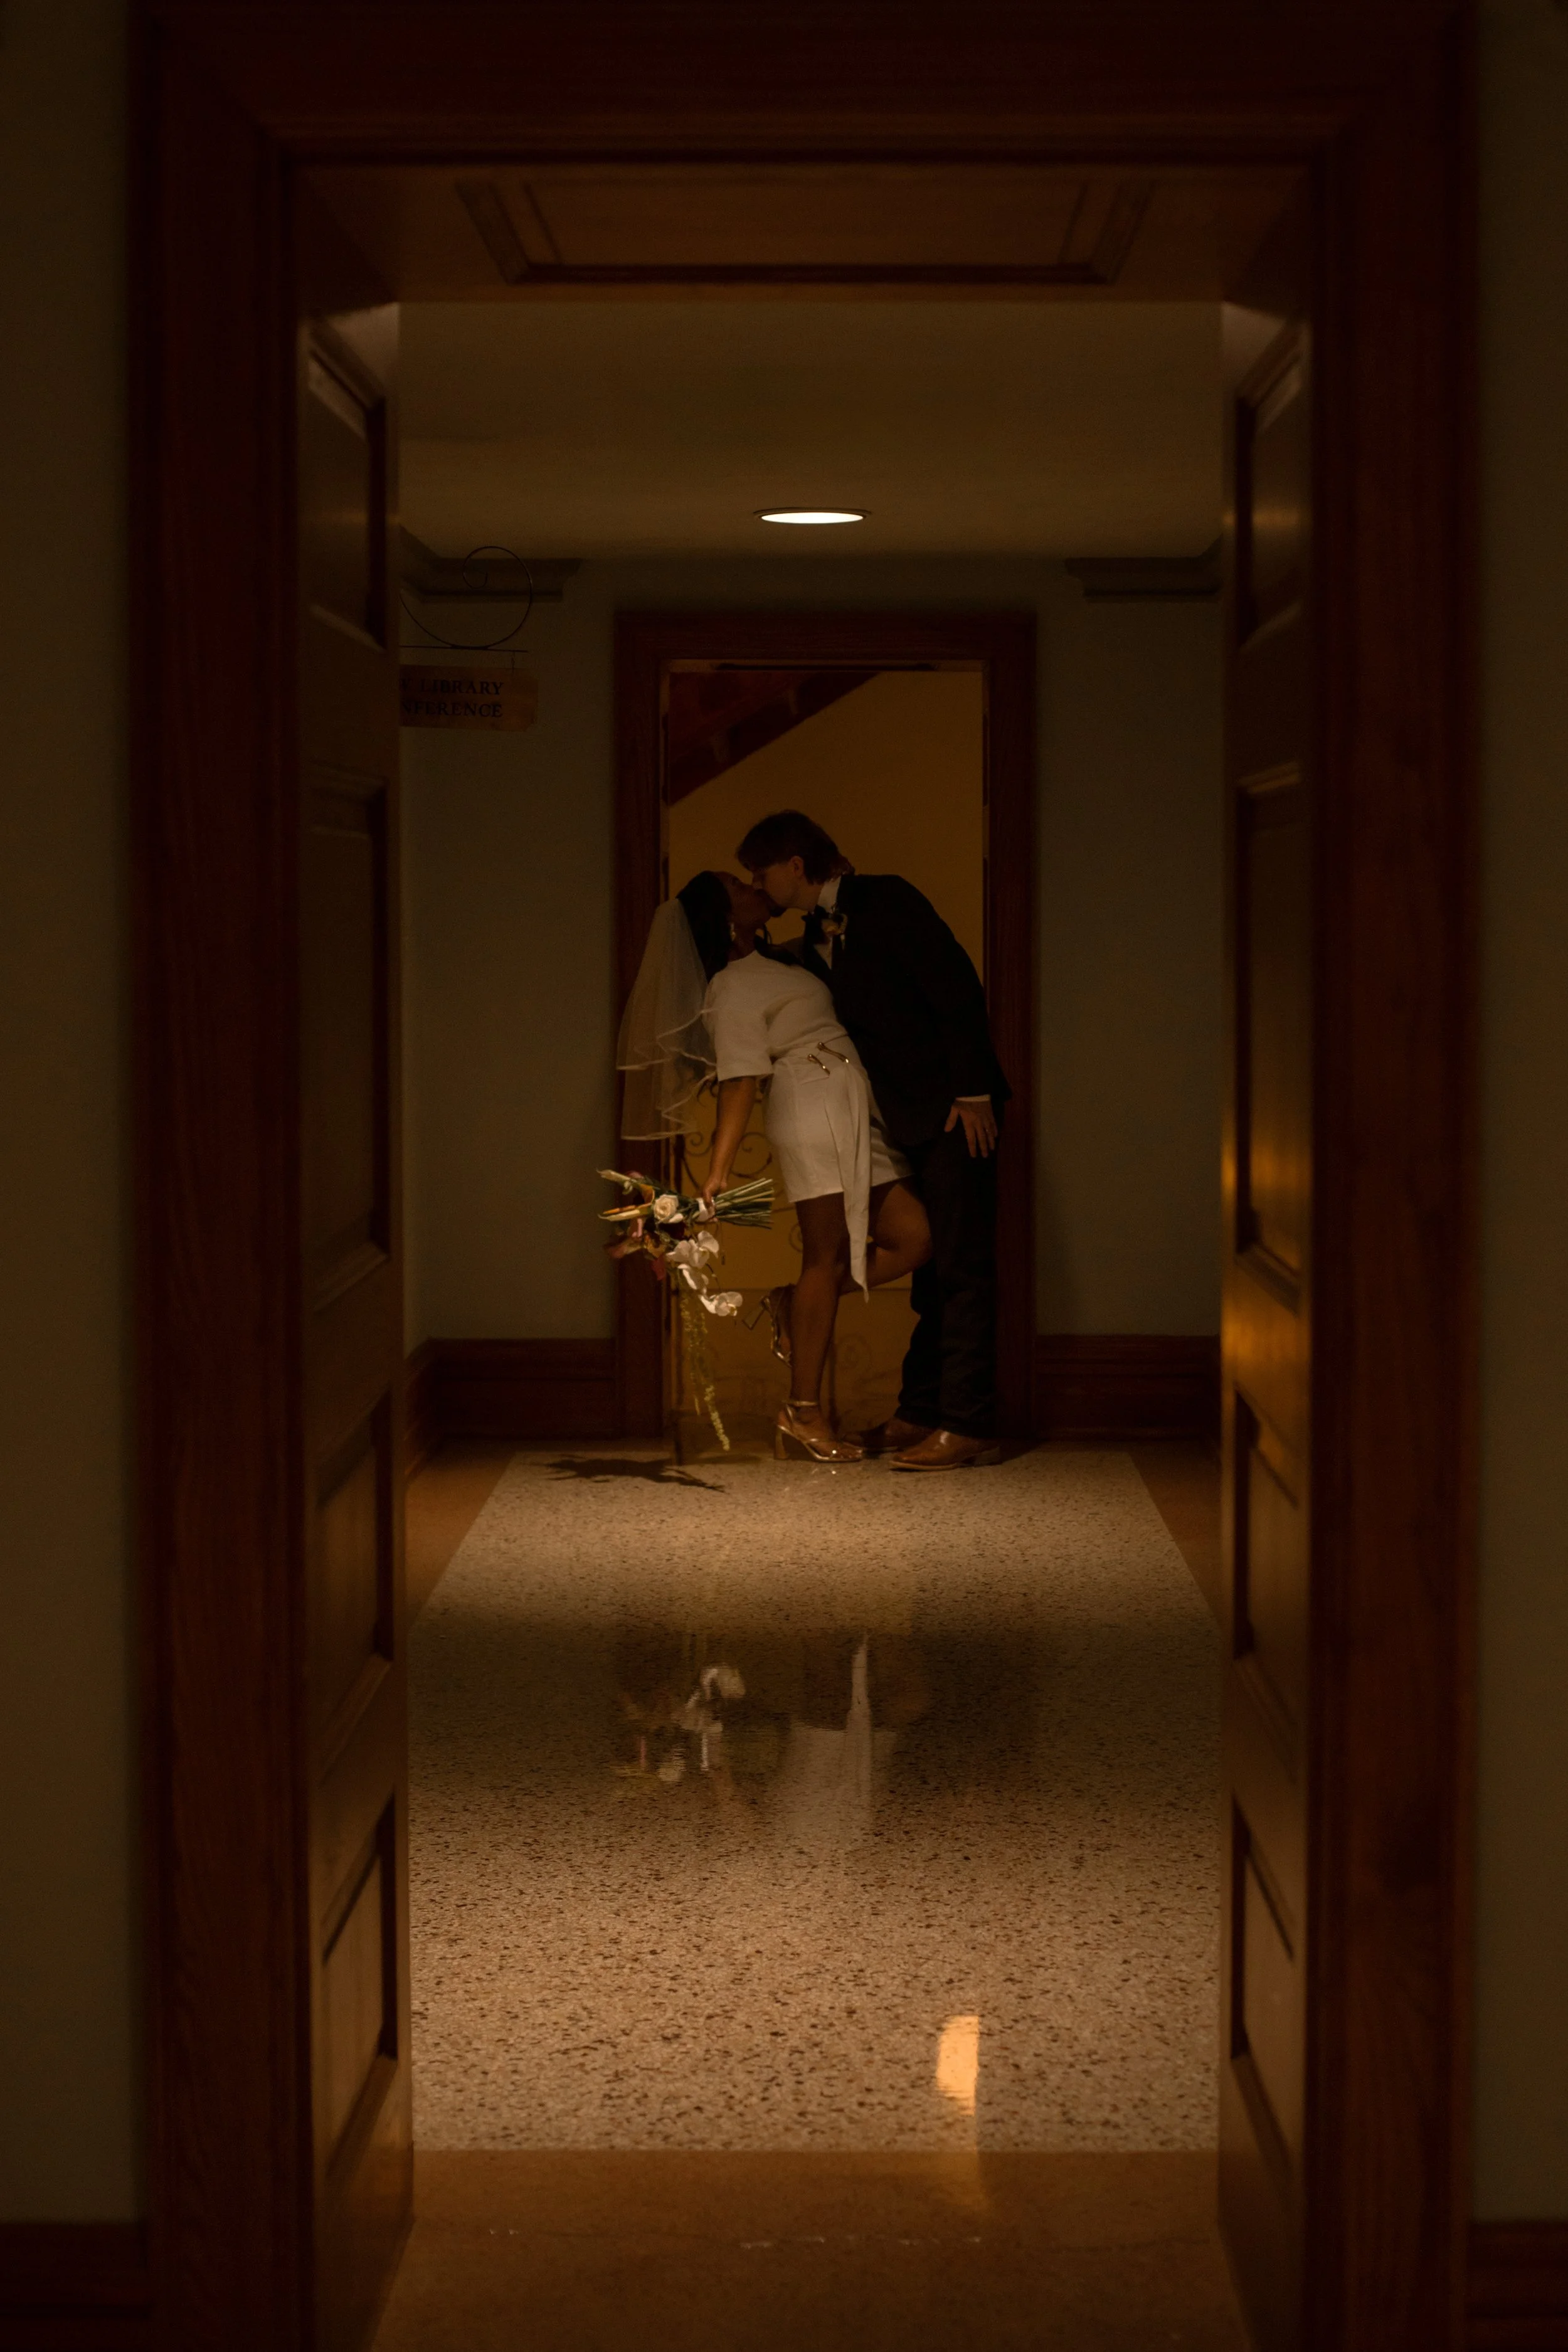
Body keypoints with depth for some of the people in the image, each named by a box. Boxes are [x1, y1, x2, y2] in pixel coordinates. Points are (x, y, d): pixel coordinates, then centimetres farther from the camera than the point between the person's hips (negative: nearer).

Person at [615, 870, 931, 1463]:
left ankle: (796, 1305, 15)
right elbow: (739, 1080, -12)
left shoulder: (771, 965, 21)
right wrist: (718, 1171, -18)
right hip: (813, 1113, -9)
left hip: (852, 1116, 9)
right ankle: (804, 1413, -3)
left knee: (910, 1240, 1)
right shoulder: (731, 989, -6)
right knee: (826, 1257, -7)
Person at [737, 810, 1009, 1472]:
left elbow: (958, 989, -15)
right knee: (932, 1268, 12)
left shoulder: (885, 900, -10)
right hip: (910, 1120, 9)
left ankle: (969, 1425, -8)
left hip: (958, 1111, -9)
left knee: (962, 1267, -8)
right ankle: (920, 1413, 18)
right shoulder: (815, 939, 15)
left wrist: (973, 1092, -19)